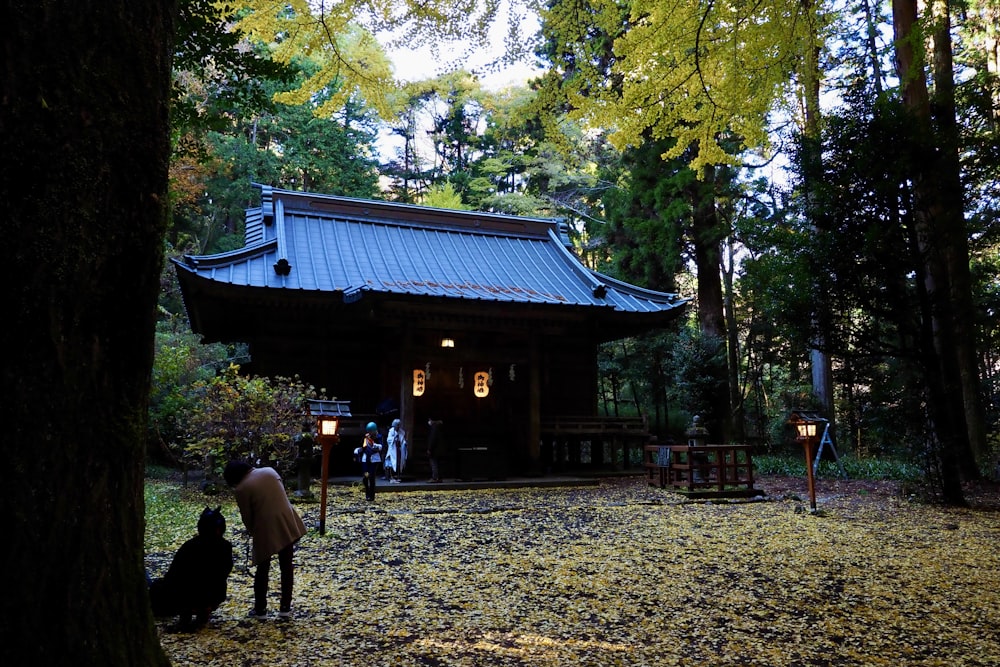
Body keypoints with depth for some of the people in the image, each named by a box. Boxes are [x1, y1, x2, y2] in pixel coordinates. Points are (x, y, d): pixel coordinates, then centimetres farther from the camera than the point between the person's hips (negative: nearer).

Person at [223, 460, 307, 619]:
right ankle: (285, 608, 19)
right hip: (287, 524, 5)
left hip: (265, 530, -4)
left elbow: (247, 517, -3)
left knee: (262, 570, 13)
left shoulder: (241, 489, -7)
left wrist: (253, 532, 17)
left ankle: (260, 609, 22)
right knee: (286, 567, 13)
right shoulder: (270, 471, 7)